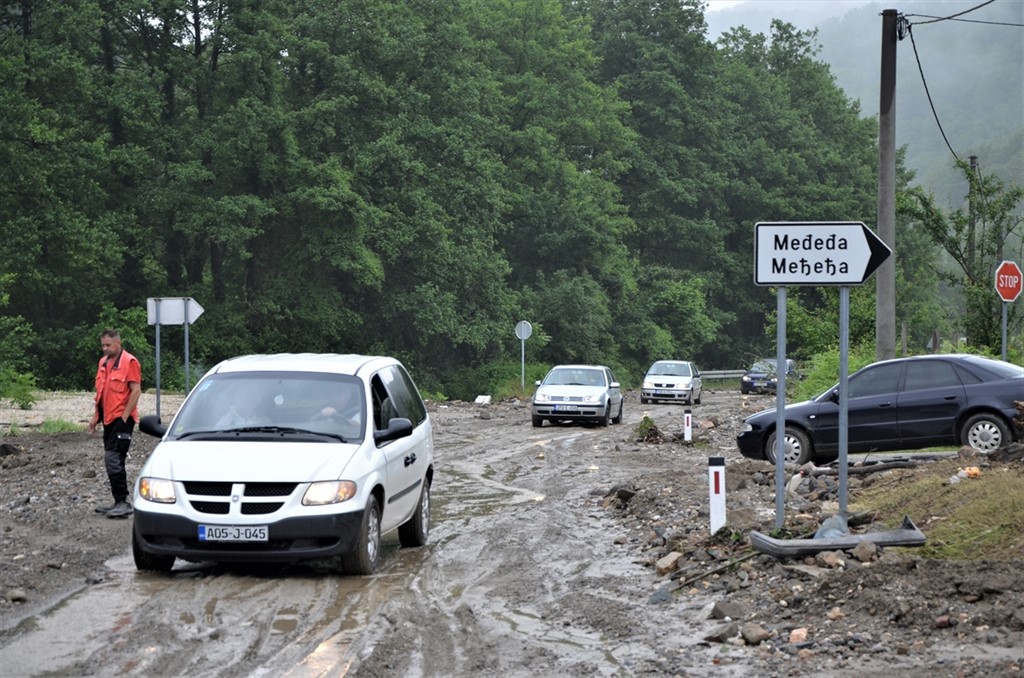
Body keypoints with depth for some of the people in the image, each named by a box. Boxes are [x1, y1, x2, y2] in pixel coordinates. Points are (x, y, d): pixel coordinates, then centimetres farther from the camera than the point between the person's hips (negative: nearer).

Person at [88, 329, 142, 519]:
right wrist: (95, 416, 17)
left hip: (121, 419, -9)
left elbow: (136, 391, -14)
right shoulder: (103, 362, 15)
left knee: (113, 459, -14)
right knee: (114, 460, 11)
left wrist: (124, 417, -17)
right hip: (108, 418, 9)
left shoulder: (129, 362, -10)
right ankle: (119, 503, 17)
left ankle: (122, 502, -11)